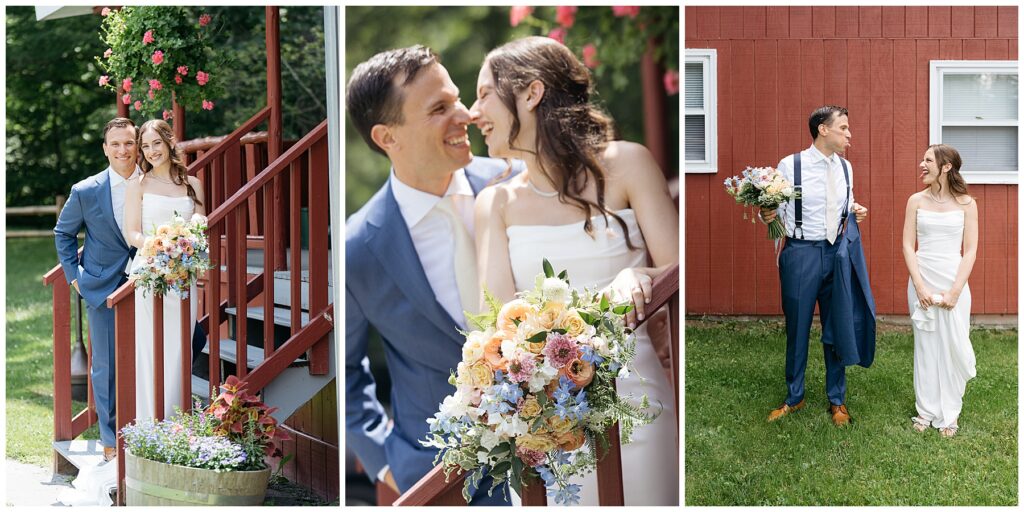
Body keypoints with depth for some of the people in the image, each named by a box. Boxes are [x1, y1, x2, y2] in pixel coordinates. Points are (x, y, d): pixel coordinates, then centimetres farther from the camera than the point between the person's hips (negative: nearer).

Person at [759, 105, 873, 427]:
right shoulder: (790, 165, -9)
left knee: (838, 328, 9)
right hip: (801, 253, -4)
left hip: (838, 254, 4)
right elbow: (776, 213, -6)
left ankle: (837, 400, 24)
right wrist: (766, 217, -27)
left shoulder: (845, 168, 7)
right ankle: (794, 397, 24)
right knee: (797, 328, 7)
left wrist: (855, 213, -3)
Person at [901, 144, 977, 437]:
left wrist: (954, 291, -11)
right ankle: (926, 411, 17)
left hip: (954, 281, -1)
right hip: (922, 280, 1)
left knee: (952, 347, 1)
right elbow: (908, 246, 0)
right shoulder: (916, 201, 3)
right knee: (925, 346, 6)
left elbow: (970, 251, -2)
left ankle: (949, 414, 14)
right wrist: (920, 287, -9)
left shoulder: (966, 204, -1)